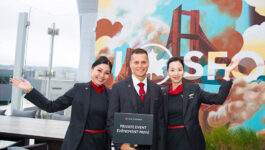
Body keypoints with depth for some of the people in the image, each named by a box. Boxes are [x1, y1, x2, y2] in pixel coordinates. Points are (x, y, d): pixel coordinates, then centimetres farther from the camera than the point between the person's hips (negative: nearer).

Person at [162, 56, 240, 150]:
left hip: (189, 139, -1)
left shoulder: (194, 89, -4)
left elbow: (219, 99, -11)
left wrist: (227, 73, -13)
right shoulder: (163, 93, 0)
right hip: (169, 139, 1)